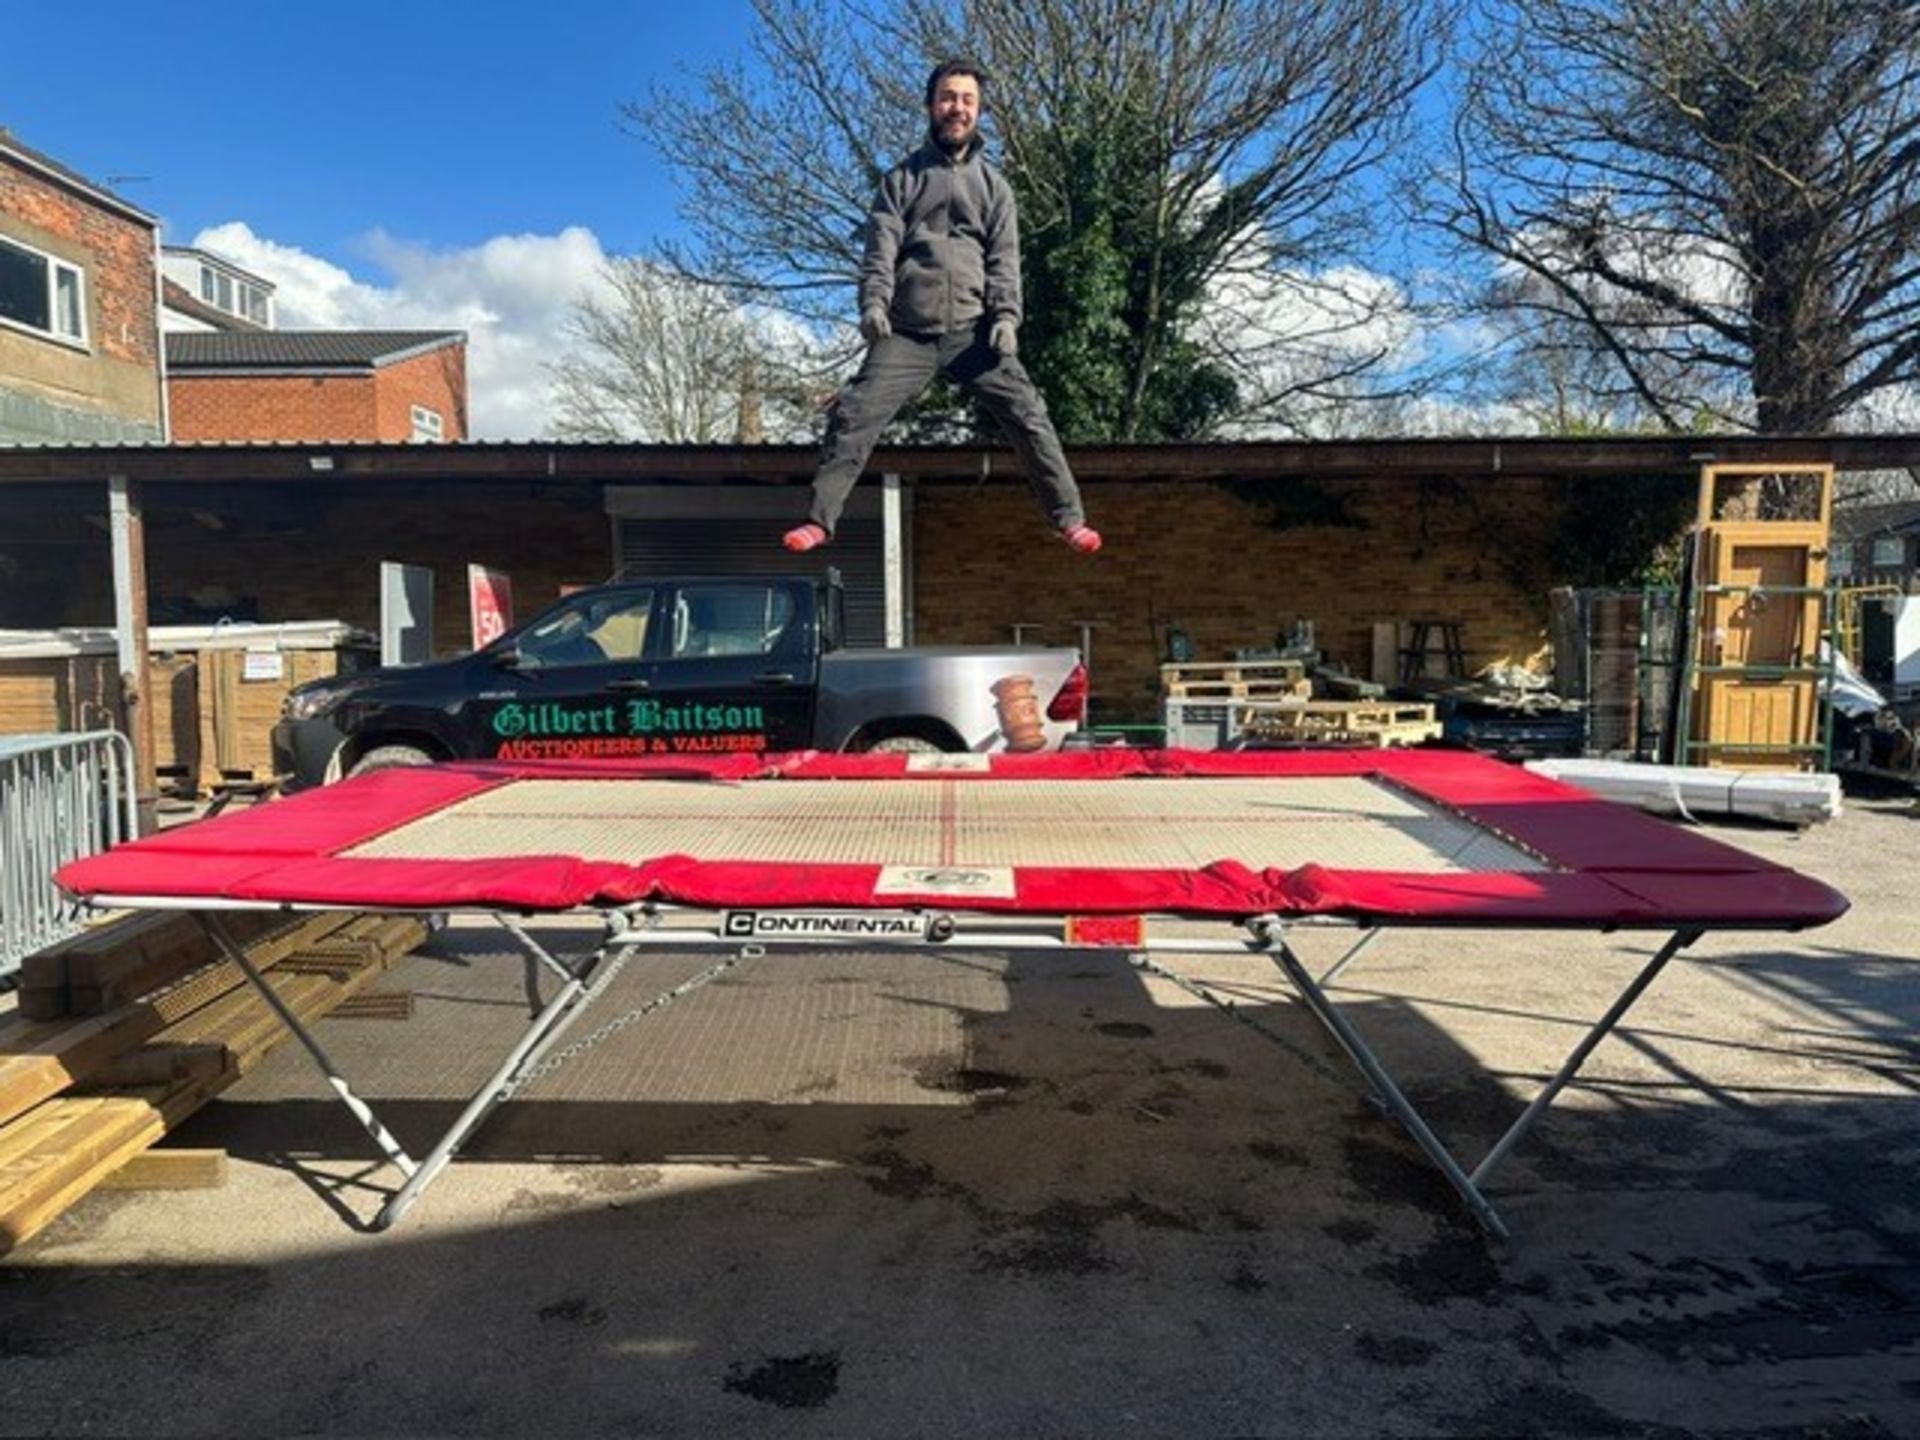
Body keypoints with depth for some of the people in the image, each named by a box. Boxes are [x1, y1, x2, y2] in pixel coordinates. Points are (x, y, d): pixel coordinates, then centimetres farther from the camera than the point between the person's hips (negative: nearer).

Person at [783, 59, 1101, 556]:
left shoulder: (992, 184, 16)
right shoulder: (902, 178, 14)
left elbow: (1004, 258, 6)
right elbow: (881, 248, 2)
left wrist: (1006, 317, -10)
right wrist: (874, 302, -16)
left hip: (973, 330, 1)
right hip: (908, 332, 0)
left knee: (1027, 414, -9)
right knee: (856, 413, -12)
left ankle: (1069, 518, -2)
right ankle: (819, 519, -8)